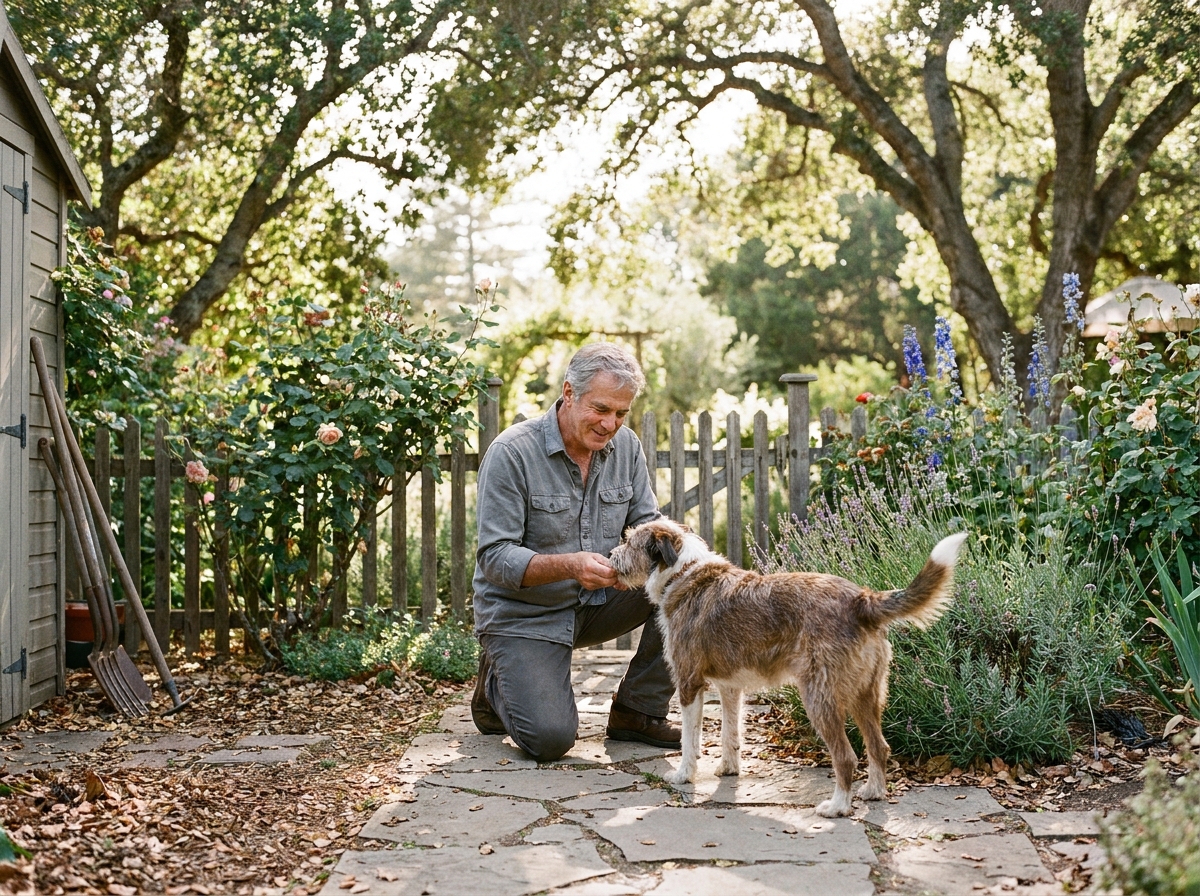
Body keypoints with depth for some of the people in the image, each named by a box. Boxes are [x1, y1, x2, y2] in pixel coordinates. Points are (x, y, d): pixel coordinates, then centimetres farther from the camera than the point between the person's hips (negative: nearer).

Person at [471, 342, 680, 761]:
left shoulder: (625, 445, -1)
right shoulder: (512, 453, -19)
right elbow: (494, 558, -21)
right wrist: (569, 565, -38)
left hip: (597, 602, 6)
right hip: (524, 614, -5)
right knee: (550, 738, -22)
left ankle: (638, 711, -3)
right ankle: (498, 682, 13)